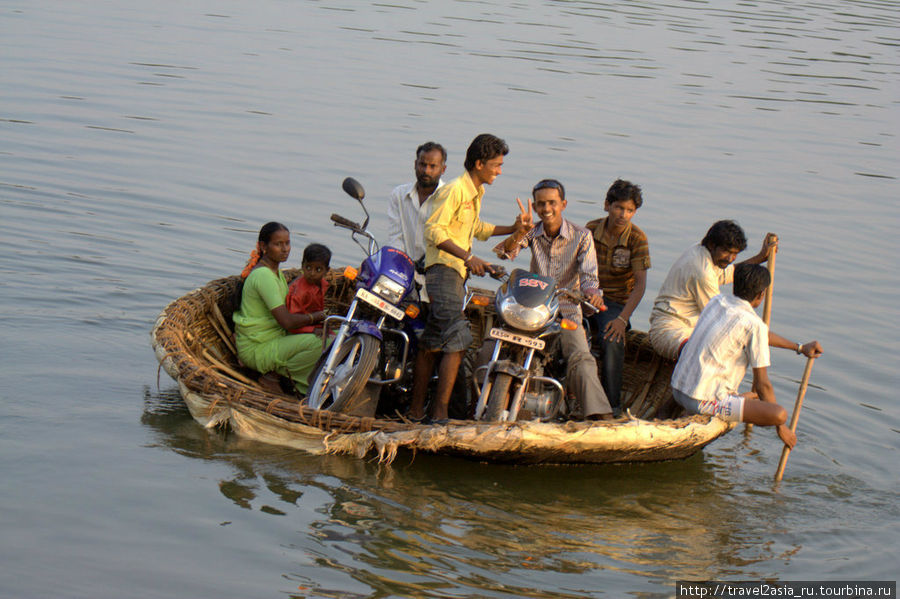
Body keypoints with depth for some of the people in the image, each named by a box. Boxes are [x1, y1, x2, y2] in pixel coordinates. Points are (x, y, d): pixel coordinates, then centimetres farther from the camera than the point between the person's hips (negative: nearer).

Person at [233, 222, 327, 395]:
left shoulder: (276, 272, 11)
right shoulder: (263, 275, -21)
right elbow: (286, 321, -26)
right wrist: (314, 317, -11)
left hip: (275, 338, 10)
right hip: (256, 350, -10)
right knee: (314, 343, -29)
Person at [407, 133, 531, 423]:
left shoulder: (476, 193, 19)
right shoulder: (454, 189, -13)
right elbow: (434, 230, -20)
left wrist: (511, 229, 27)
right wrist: (468, 256, -26)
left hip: (456, 271, 10)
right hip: (443, 268, -10)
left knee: (431, 344, 12)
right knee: (457, 341, -18)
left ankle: (416, 410, 17)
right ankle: (440, 413, -20)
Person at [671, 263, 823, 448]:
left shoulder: (717, 301, 8)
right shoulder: (754, 324, -15)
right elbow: (762, 384, -11)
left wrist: (800, 348, 31)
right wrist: (780, 426, 1)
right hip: (704, 401, -9)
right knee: (780, 414, -17)